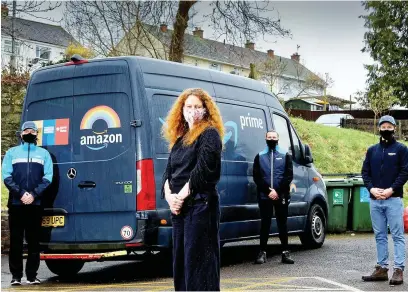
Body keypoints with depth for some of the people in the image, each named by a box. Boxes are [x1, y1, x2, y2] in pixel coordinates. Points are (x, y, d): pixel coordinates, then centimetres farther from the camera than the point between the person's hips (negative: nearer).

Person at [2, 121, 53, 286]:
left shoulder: (44, 153, 13)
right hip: (16, 203, 0)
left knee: (34, 241, 1)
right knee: (15, 241, 1)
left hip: (36, 204, 0)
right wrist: (21, 194, -13)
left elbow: (47, 177, 3)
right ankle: (16, 276, 5)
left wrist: (34, 195, -12)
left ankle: (32, 275, 5)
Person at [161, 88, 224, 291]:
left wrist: (182, 195, -12)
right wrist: (169, 196, -4)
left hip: (200, 204, -8)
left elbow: (203, 170, -13)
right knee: (180, 259, 10)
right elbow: (168, 172, 14)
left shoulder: (209, 134, -3)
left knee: (198, 260, -8)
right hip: (179, 207, 8)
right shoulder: (179, 138, 19)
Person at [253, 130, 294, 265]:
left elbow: (289, 176, 0)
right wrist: (268, 191, -11)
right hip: (264, 197, 0)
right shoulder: (259, 157, 11)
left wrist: (277, 191, -12)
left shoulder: (285, 156, 10)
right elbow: (256, 177, 3)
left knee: (282, 223, 3)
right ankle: (262, 252, 4)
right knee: (265, 224, 1)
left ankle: (285, 252, 6)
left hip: (281, 197, 0)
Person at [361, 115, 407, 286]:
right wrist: (371, 188, -5)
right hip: (375, 200, 5)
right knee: (380, 236, 9)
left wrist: (391, 190, -14)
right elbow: (365, 172, 12)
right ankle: (381, 269, 14)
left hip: (393, 199, -5)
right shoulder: (372, 150, 15)